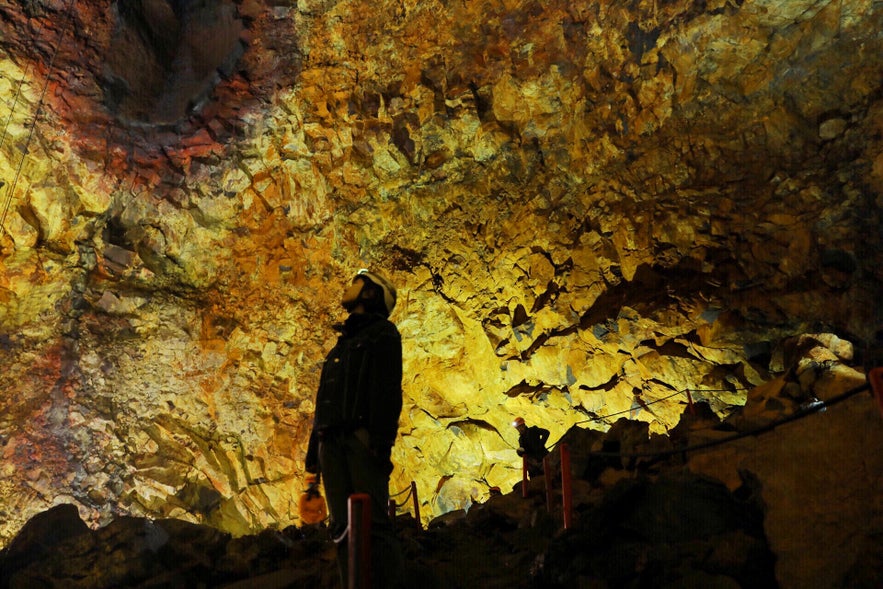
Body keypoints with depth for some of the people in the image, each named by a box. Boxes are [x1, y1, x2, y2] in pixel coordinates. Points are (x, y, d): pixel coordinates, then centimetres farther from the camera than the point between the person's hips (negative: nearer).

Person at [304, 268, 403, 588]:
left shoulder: (382, 332, 7)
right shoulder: (343, 341, 29)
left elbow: (388, 388, -8)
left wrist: (382, 439, -20)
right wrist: (314, 447, 19)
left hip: (362, 438, -7)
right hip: (332, 441, 7)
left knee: (372, 522, -12)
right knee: (343, 527, 3)